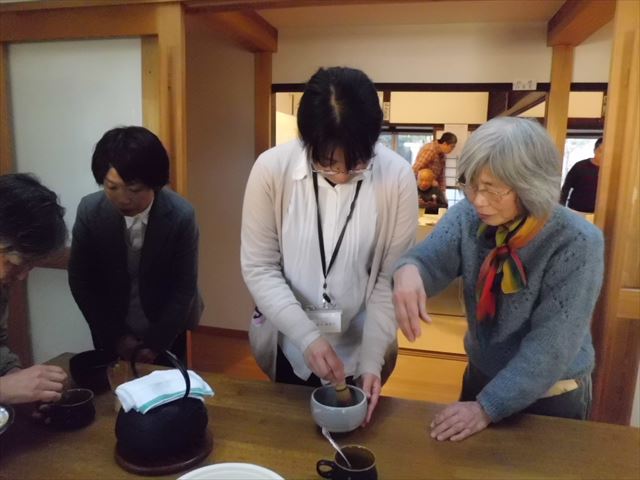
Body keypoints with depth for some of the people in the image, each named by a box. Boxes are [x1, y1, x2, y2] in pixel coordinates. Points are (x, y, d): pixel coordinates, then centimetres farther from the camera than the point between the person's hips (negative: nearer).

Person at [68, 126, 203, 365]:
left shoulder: (181, 215, -23)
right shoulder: (89, 210, -17)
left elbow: (184, 288, -15)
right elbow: (80, 280, -6)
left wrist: (155, 344, -12)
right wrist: (115, 336, -7)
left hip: (166, 332, -1)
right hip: (110, 333, 2)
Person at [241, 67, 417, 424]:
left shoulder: (398, 177, -18)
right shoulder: (272, 168, -19)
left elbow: (391, 279, -11)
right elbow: (259, 268, -13)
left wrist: (372, 359, -15)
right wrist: (306, 336, -22)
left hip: (358, 350, 0)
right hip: (290, 348, 1)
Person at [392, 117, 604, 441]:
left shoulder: (577, 242, -26)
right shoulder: (467, 216, -13)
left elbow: (552, 344, -27)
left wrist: (488, 406, -27)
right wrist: (408, 270, -46)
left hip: (552, 397, -3)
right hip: (481, 376, 4)